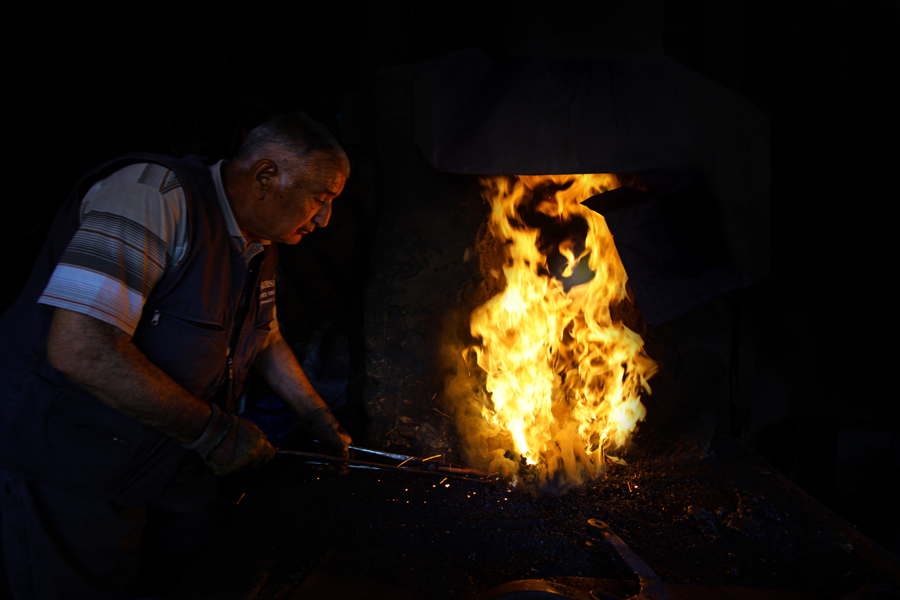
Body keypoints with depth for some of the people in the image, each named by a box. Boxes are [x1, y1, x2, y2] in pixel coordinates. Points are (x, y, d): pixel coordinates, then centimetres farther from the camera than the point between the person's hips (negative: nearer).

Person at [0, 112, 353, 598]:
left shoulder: (258, 246, 4)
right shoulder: (155, 195, -27)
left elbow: (266, 339, 21)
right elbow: (80, 349, -36)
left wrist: (318, 418, 17)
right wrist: (212, 430, -28)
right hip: (76, 469, -8)